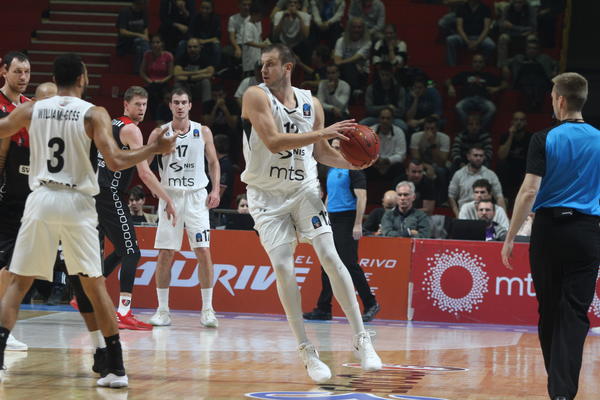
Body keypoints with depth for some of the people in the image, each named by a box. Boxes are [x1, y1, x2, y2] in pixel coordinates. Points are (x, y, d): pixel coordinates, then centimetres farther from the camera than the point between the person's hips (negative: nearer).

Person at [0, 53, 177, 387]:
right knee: (95, 286, 8)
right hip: (77, 204, -1)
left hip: (41, 199, 1)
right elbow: (115, 161, -13)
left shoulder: (31, 109, 5)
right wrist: (155, 149, 1)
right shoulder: (94, 114, -3)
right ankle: (116, 368, 6)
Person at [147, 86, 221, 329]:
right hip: (170, 196, 0)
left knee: (203, 252, -8)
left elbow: (213, 163, 12)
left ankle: (207, 310, -2)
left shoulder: (203, 133, 6)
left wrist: (215, 190, 0)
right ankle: (163, 310, 6)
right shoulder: (160, 133, 3)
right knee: (165, 254, -2)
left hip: (196, 197, 0)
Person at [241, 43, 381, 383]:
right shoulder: (256, 96, -10)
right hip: (267, 195, -2)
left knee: (330, 256, -11)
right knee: (283, 267, -11)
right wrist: (322, 133, -27)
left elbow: (321, 153, 12)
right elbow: (273, 141, -24)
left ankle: (362, 339, -6)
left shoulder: (311, 103, 3)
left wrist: (348, 162, -8)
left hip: (304, 189, 2)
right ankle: (306, 351, -1)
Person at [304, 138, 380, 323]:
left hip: (347, 221, -9)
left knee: (350, 264, -11)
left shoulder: (353, 170, -8)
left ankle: (370, 304, -3)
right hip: (332, 221, 9)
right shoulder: (331, 171, 18)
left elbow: (361, 197, -15)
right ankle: (324, 309, 7)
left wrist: (358, 225, -21)